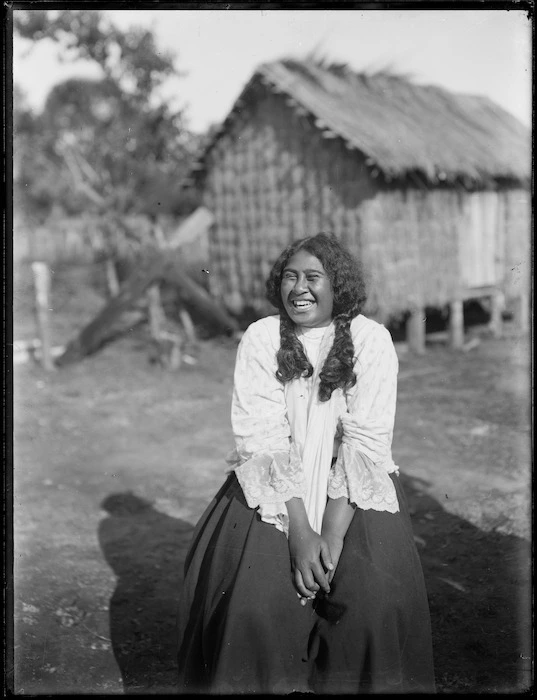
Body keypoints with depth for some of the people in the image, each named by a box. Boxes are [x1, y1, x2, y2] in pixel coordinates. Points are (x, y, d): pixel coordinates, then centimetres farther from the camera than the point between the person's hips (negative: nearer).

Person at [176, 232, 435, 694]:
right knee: (255, 600, -19)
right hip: (274, 488, 1)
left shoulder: (371, 339, -6)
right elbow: (263, 440, -12)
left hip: (352, 489, 0)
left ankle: (362, 682, 7)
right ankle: (259, 682, 6)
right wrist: (299, 533, -22)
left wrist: (332, 536, -22)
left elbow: (364, 443, -12)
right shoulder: (260, 338, -4)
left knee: (374, 600, -19)